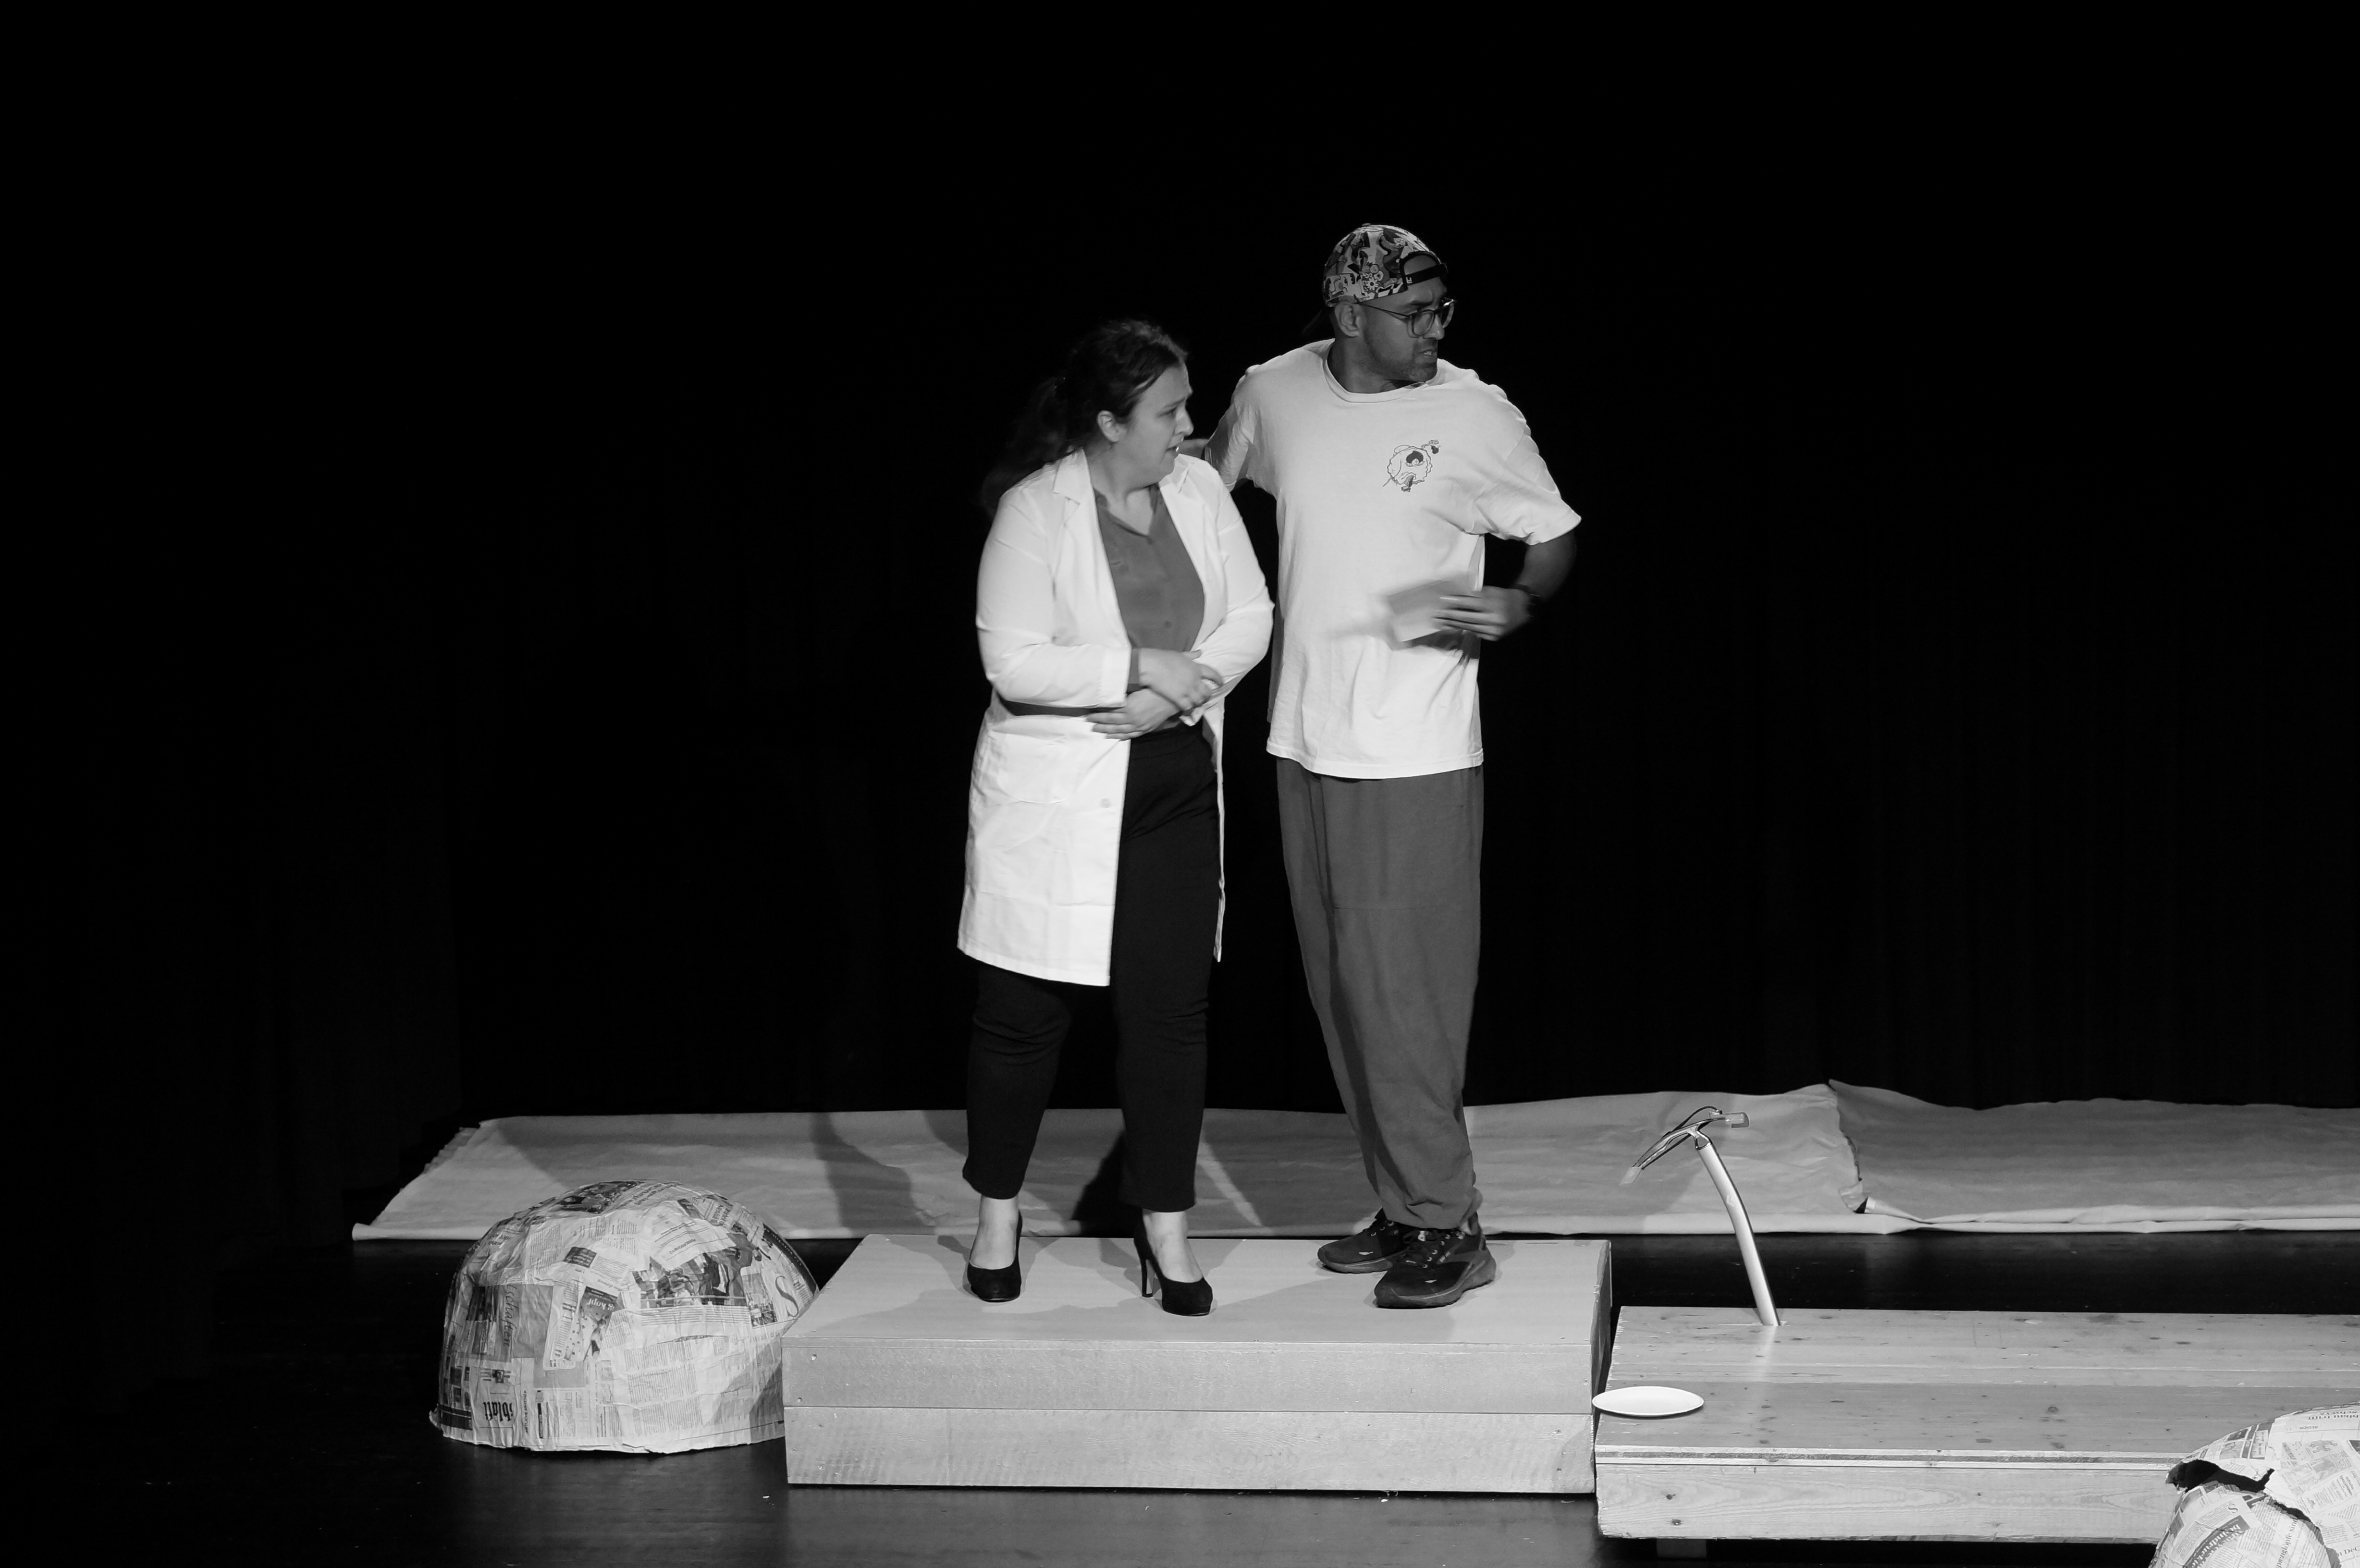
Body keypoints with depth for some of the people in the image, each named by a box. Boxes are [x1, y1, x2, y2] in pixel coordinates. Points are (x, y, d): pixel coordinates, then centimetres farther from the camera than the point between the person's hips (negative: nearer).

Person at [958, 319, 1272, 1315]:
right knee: (1025, 1008, 5)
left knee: (1170, 1006, 4)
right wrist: (1140, 666, -21)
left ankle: (1166, 1229, 13)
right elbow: (1014, 661, -18)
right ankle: (997, 1216, 23)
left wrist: (1179, 693, -12)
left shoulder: (1199, 490, 2)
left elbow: (1249, 617, 3)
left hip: (1174, 785, 4)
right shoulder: (1035, 508, -13)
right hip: (1053, 796, -4)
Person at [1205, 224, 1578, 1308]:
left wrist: (1523, 604, -19)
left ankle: (1445, 1226, 4)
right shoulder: (1271, 395, 1)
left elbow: (1558, 534, 1)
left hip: (1417, 761, -5)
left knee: (1402, 994, -6)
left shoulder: (1476, 416, -9)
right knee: (1342, 993, 11)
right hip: (1306, 747, 5)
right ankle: (1402, 1208, 22)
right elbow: (1204, 483, 20)